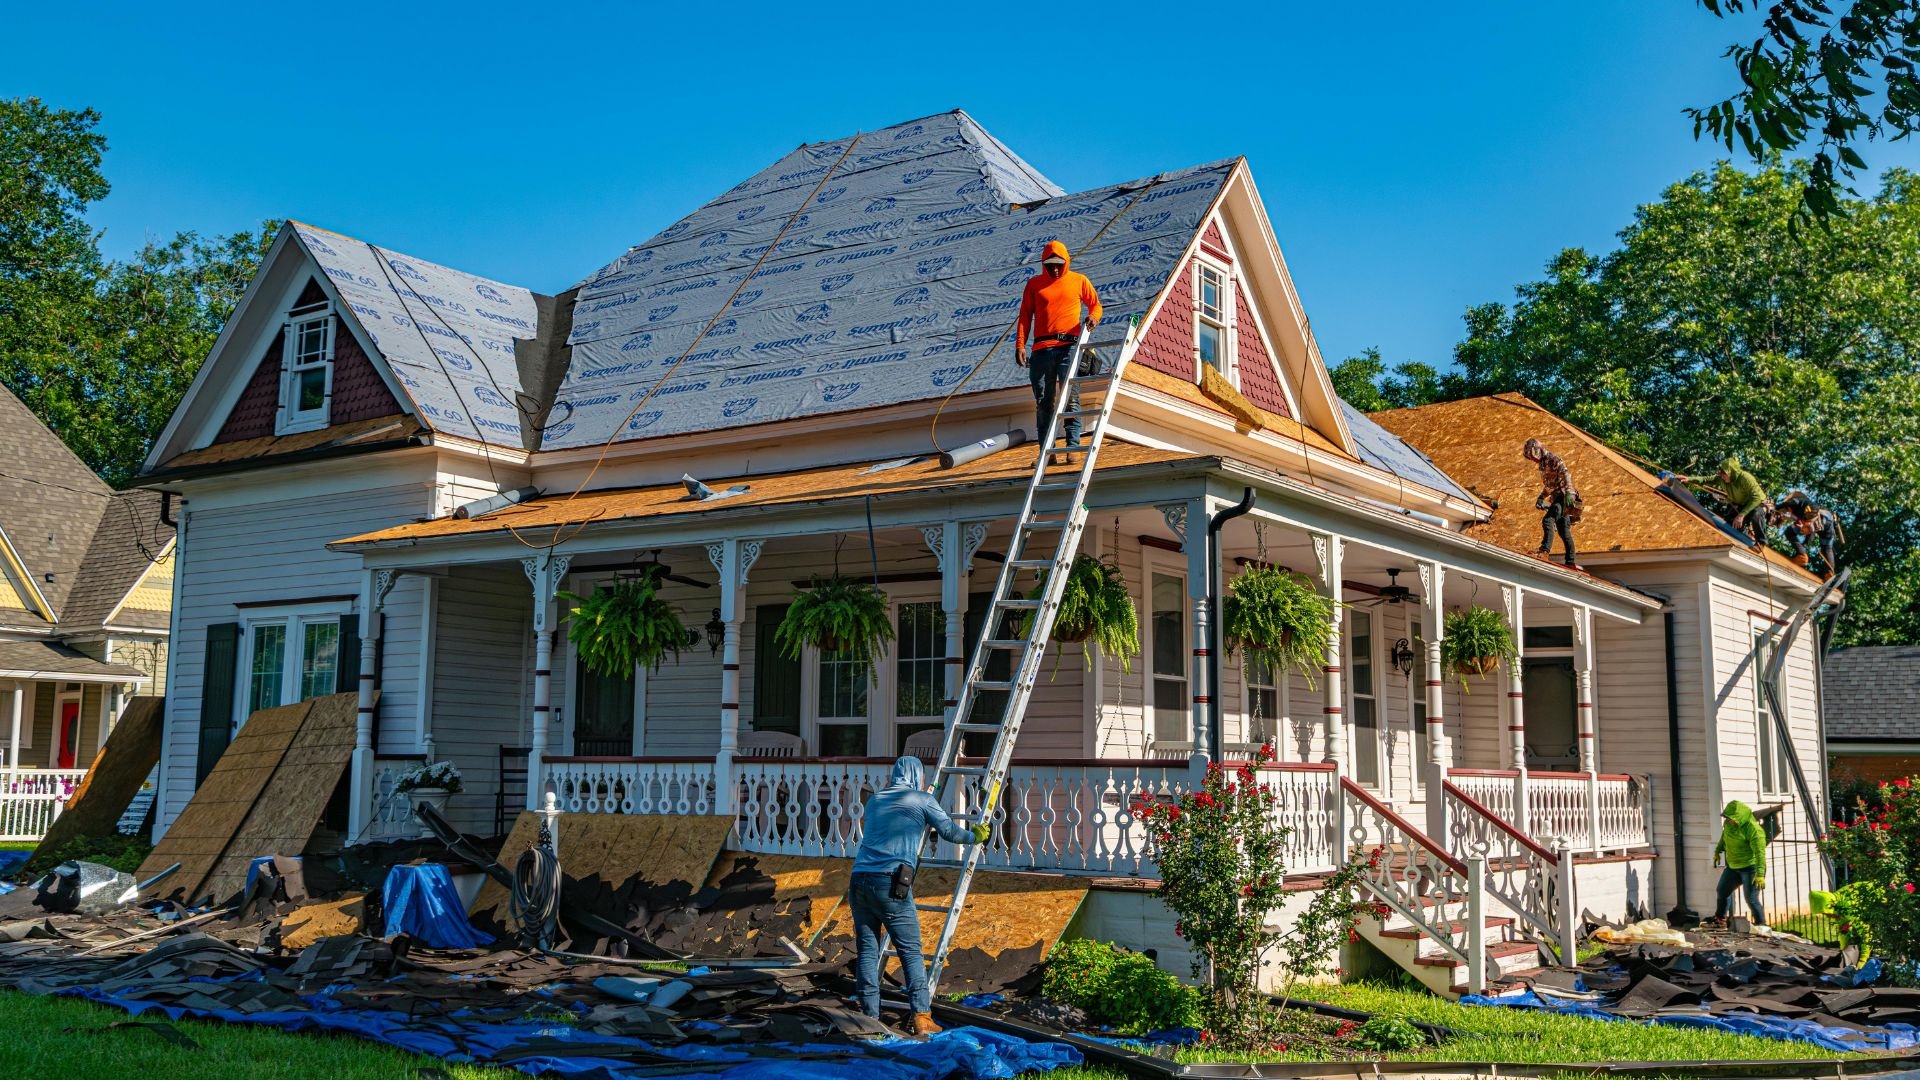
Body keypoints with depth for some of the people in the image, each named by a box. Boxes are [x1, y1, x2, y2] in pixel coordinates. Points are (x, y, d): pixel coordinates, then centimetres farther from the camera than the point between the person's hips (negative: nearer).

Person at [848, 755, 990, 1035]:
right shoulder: (922, 800, 9)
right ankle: (922, 1017, -3)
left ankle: (869, 1017, 5)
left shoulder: (874, 800, 24)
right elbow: (950, 831, 12)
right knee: (911, 951, 2)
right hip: (891, 884, -5)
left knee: (867, 950, 8)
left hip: (859, 879, 5)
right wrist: (975, 835, 32)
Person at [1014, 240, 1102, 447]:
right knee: (1043, 401, 1)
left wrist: (1093, 317, -5)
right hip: (1042, 348, 2)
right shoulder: (1034, 284, 14)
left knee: (1071, 397, -10)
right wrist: (1020, 344, 1)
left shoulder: (1079, 281, 11)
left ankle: (1073, 446, -10)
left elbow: (1095, 304, 19)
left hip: (1069, 346, -2)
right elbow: (1025, 316, 12)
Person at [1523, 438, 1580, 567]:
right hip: (1558, 498, 10)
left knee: (1548, 520, -27)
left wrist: (1568, 492, -34)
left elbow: (1565, 473, -22)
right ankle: (1570, 561, 12)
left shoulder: (1552, 459, -6)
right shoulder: (1543, 465, 21)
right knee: (1564, 531, 10)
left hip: (1564, 496, -10)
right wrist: (1541, 497, 21)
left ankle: (1545, 549, -40)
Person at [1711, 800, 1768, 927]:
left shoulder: (1753, 829, -26)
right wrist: (1718, 851, 28)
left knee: (1751, 899, -11)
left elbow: (1760, 853, -30)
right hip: (1733, 866, 9)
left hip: (1750, 867, -9)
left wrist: (1760, 874, -35)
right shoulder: (1729, 823, -2)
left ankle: (1761, 924, 4)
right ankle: (1719, 918, 39)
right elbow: (1724, 837, 21)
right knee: (1722, 890, 20)